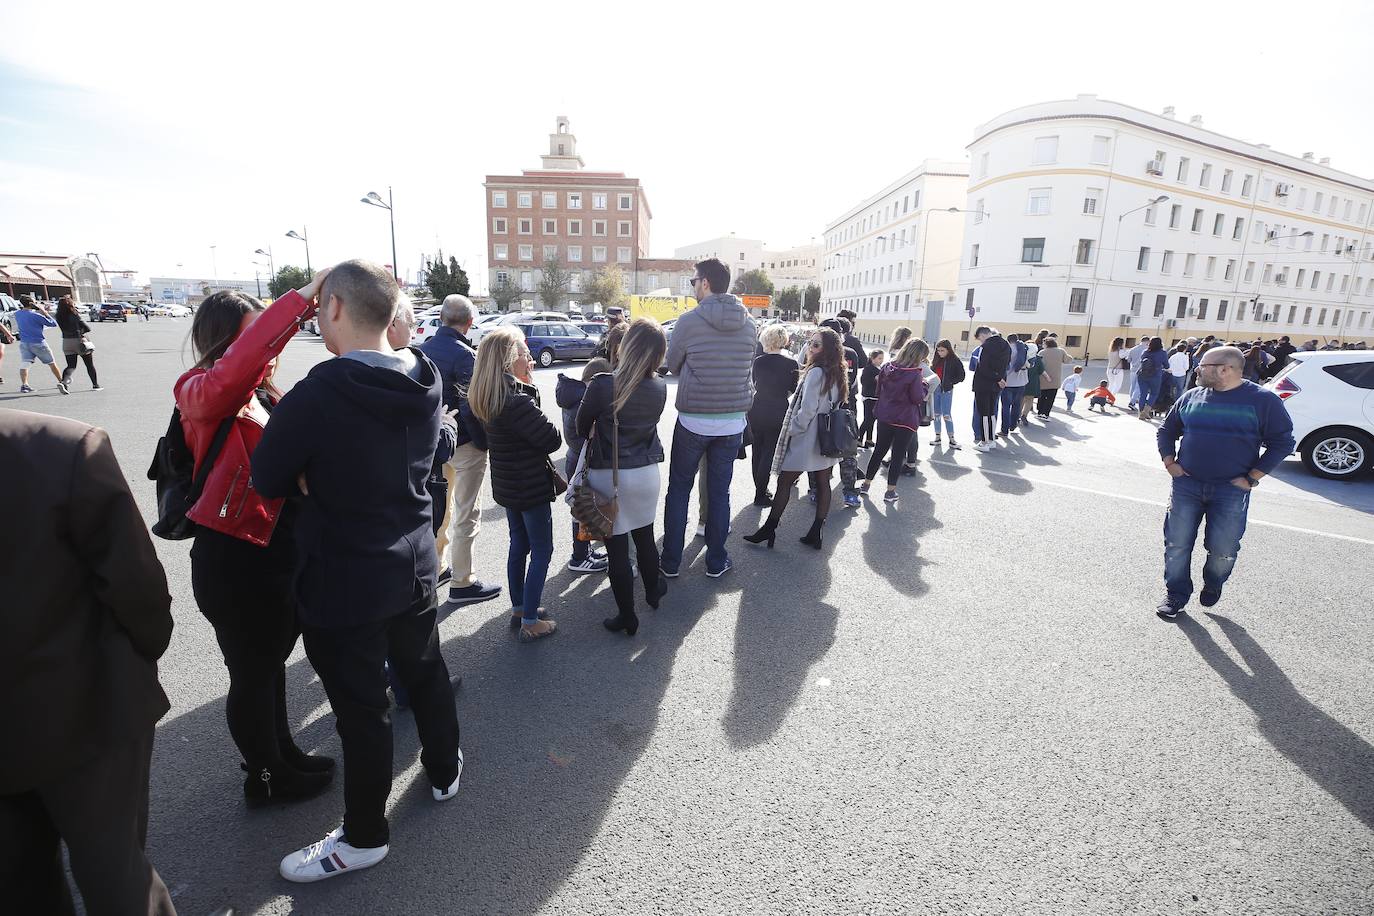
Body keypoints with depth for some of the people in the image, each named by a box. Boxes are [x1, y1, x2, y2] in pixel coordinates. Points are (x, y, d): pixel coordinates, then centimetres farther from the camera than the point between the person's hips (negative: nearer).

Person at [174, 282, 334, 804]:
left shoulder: (269, 397, 7)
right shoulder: (199, 393, -15)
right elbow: (236, 368, -38)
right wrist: (302, 296, -39)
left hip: (284, 554, 8)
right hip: (233, 562, -7)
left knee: (271, 660, 24)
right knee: (252, 671, 12)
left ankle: (281, 753, 45)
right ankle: (266, 777, 34)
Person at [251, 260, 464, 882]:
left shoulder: (317, 396, -25)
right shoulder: (426, 382, -5)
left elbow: (268, 481, -12)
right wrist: (329, 477, 2)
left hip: (343, 583, -6)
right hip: (414, 567, 6)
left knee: (362, 707, 11)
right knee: (425, 672, 24)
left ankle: (364, 836, 32)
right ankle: (444, 771, 47)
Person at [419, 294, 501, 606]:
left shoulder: (424, 349, 5)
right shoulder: (463, 354, -19)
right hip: (464, 441, -8)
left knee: (441, 507, 22)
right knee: (466, 515, 3)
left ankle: (437, 567, 34)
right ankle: (461, 583, 11)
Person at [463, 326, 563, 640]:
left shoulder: (483, 399, 1)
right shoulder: (518, 402, -26)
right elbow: (552, 440, -23)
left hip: (506, 484, 9)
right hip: (531, 487, -9)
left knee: (519, 544, 21)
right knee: (541, 551, 4)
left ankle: (518, 608, 34)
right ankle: (530, 623, 12)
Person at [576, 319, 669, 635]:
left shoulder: (603, 384, -18)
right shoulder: (660, 388, -7)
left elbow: (582, 427, -4)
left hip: (608, 476, -4)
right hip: (646, 472, 4)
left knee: (617, 547, 7)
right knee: (645, 537, 24)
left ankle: (627, 616, 20)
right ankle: (653, 591, 45)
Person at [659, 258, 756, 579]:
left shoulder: (689, 320, -12)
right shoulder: (748, 322, 1)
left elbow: (672, 365, 0)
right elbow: (747, 367, 10)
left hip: (693, 420, -3)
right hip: (733, 422, 3)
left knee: (678, 489, 11)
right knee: (719, 492, 13)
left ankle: (671, 561, 19)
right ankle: (716, 562, 22)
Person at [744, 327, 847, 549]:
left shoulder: (816, 372, -18)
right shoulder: (838, 373, 8)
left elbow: (807, 409, -20)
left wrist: (793, 430, -7)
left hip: (807, 438, -8)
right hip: (827, 440, 8)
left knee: (784, 482, 1)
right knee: (822, 483, 9)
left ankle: (769, 529, 9)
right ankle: (815, 534, 17)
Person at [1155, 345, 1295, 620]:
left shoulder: (1263, 400, -5)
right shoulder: (1192, 397, 5)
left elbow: (1282, 442, -2)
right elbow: (1167, 430, 16)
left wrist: (1252, 478, -8)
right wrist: (1169, 462, 3)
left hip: (1231, 490, -2)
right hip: (1186, 484, 3)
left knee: (1223, 549, 4)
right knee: (1177, 544, 3)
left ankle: (1213, 583, 34)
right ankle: (1176, 595, 18)